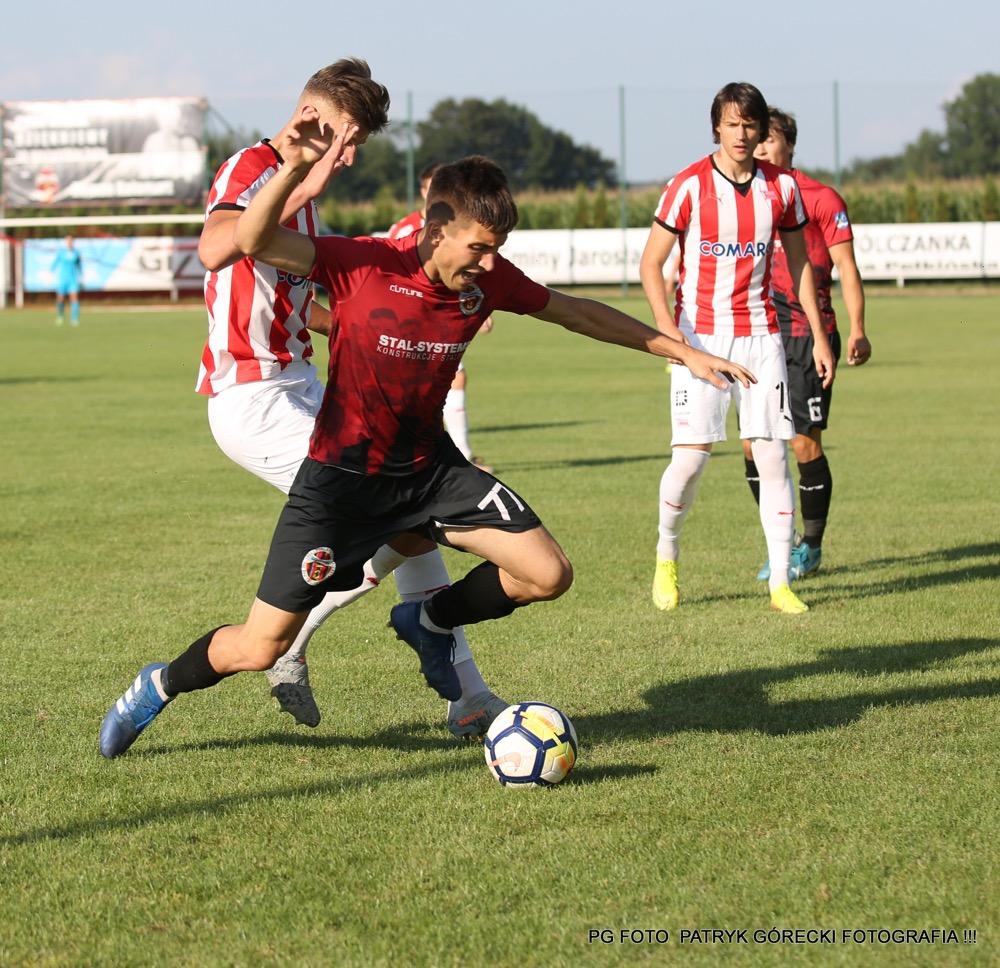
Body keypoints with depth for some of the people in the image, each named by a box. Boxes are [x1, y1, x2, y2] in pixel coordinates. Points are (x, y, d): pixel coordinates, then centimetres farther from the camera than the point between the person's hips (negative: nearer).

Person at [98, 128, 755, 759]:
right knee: (261, 648, -4)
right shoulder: (368, 265, -23)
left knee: (549, 576, -10)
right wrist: (294, 170, -51)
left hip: (429, 467, 5)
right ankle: (162, 686, 29)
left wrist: (684, 352, 11)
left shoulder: (490, 279, -9)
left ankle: (430, 622, 19)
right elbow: (254, 242, -33)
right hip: (342, 476, -5)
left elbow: (577, 313, 7)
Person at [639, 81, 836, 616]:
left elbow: (799, 264, 15)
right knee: (690, 457, -9)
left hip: (760, 335, 3)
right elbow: (650, 262, -4)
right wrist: (665, 324, -18)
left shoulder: (781, 187, 4)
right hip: (700, 335, -3)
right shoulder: (689, 186, -7)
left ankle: (780, 583, 2)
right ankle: (666, 556, 18)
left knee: (772, 456, -3)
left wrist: (819, 335, 12)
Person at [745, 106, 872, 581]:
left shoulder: (821, 199, -2)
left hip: (809, 334, -4)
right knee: (753, 444, -1)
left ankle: (811, 546, 13)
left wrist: (857, 329, -13)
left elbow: (846, 267, -4)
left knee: (806, 444, -4)